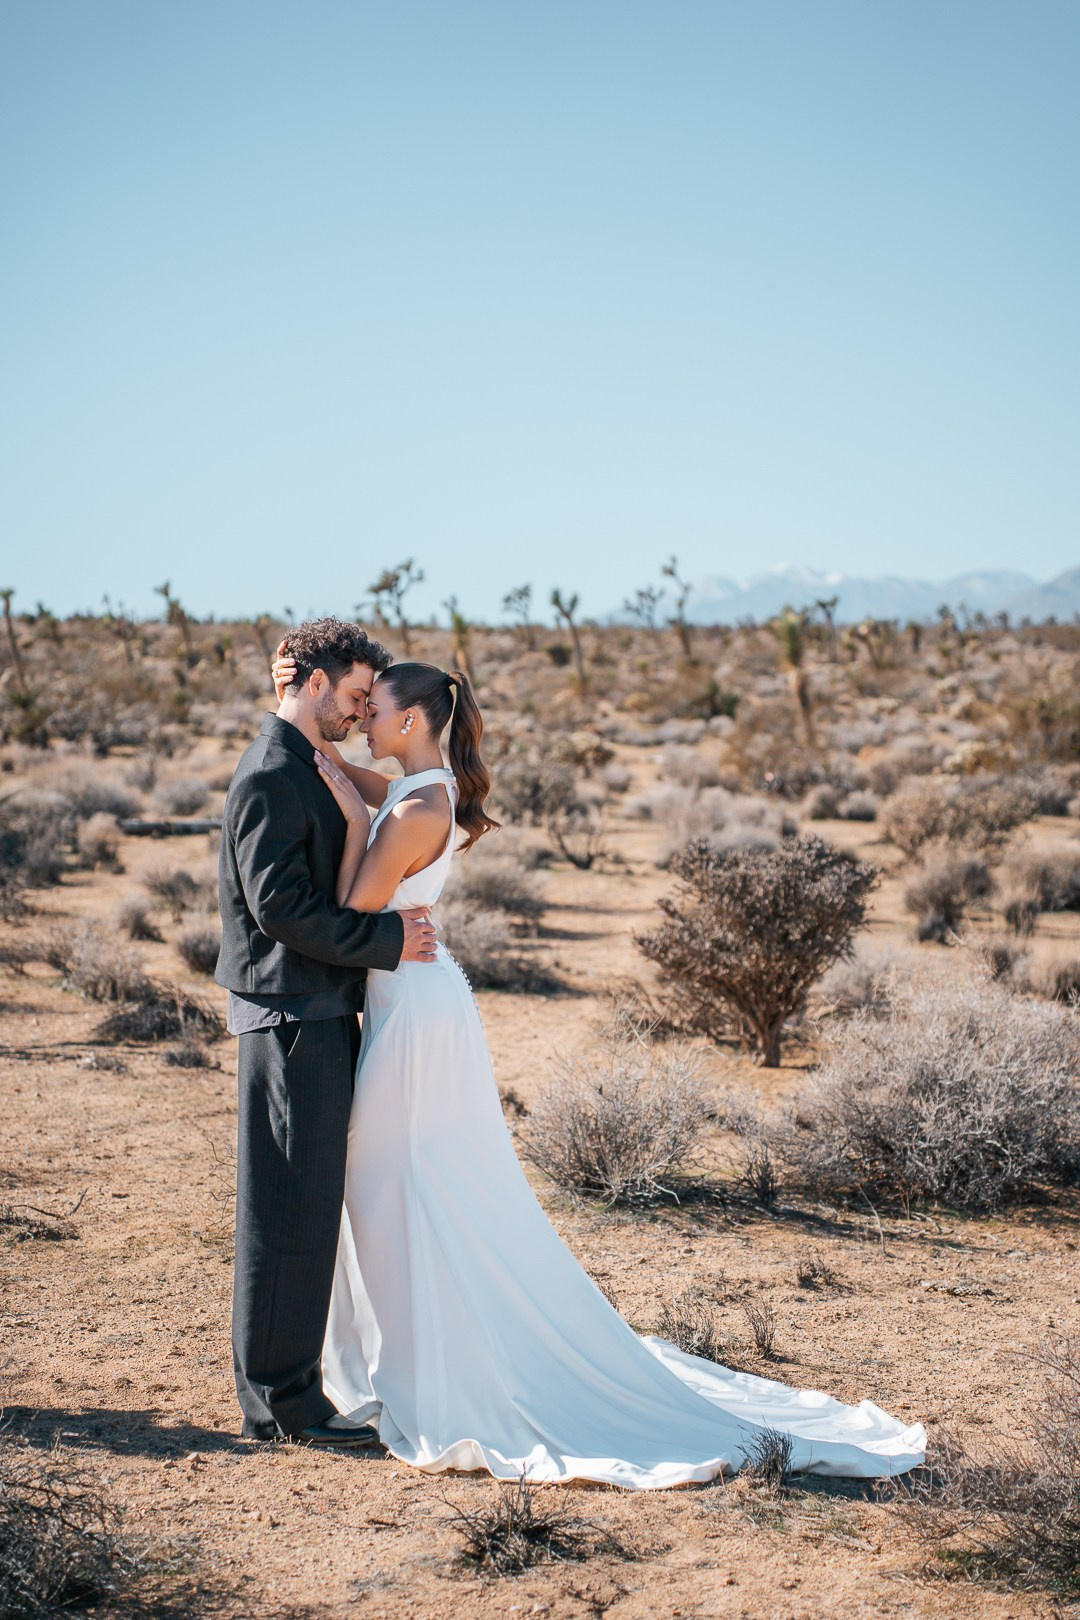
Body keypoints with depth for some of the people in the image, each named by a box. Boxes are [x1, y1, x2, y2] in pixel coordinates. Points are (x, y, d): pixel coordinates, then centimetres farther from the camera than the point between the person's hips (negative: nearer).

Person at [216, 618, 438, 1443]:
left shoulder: (305, 770, 17)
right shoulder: (270, 775, -15)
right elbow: (279, 905, -22)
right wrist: (387, 938, -17)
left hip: (318, 1018, 10)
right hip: (291, 1019, -10)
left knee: (308, 1207, 15)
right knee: (289, 1209, -4)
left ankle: (286, 1379, 25)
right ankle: (280, 1398, 4)